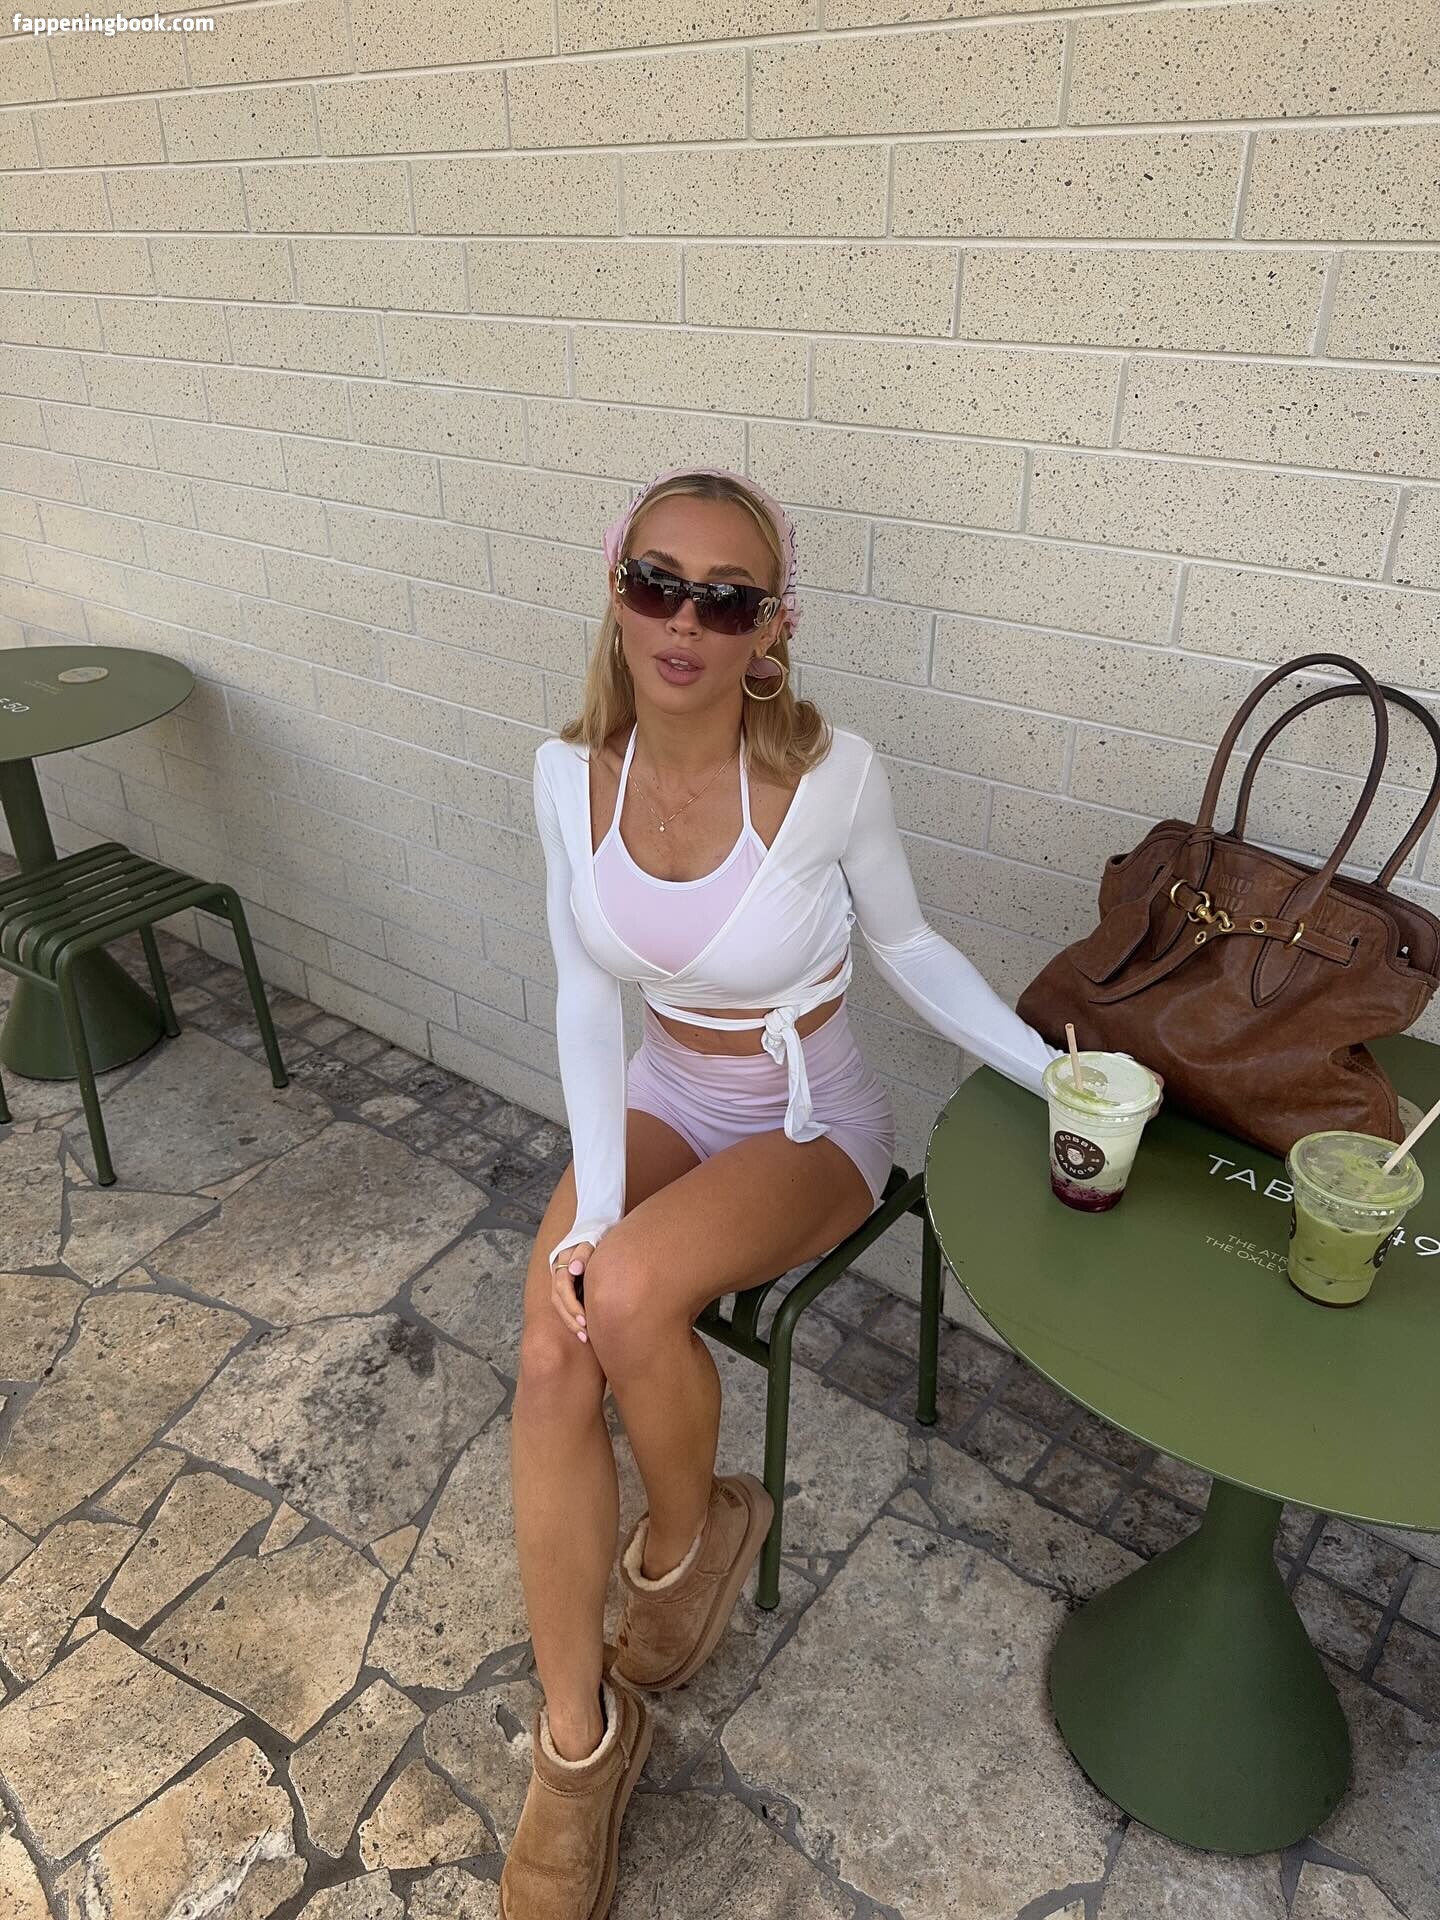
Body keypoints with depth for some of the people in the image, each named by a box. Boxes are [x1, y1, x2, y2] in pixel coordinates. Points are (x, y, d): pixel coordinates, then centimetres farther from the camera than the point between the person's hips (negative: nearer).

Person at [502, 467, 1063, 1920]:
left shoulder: (829, 772, -22)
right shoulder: (571, 771, -11)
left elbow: (907, 948, -6)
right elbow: (588, 996, -8)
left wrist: (1054, 1069, -17)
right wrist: (591, 1204, -17)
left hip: (812, 1121, -3)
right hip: (662, 1096, 4)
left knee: (631, 1297, -29)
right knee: (551, 1360, -19)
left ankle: (690, 1533, 6)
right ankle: (577, 1732, 3)